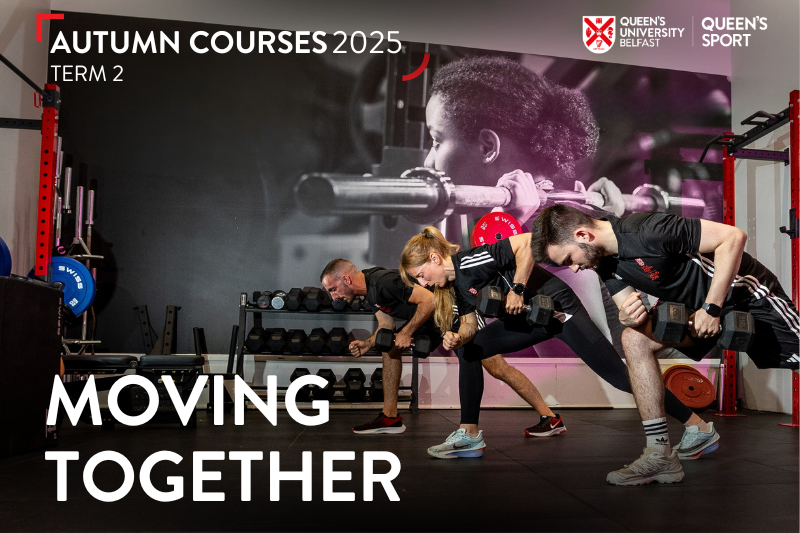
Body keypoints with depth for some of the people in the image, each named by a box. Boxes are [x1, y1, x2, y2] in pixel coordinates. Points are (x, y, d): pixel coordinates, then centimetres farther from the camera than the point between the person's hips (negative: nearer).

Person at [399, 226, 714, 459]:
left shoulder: (471, 262, -23)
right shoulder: (456, 285, 5)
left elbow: (526, 242, -29)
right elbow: (470, 324, 4)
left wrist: (517, 290, -27)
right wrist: (456, 338, -17)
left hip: (557, 307, -9)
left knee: (620, 375, -9)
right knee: (467, 351, 4)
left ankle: (698, 427, 6)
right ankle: (470, 436, 9)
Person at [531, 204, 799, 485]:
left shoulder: (647, 231, -31)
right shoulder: (606, 262, -5)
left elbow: (733, 236, -29)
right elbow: (629, 310, -1)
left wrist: (711, 308, -26)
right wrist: (628, 317, -26)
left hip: (748, 296, -6)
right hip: (701, 306, 7)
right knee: (634, 339, -9)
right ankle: (661, 456, -8)